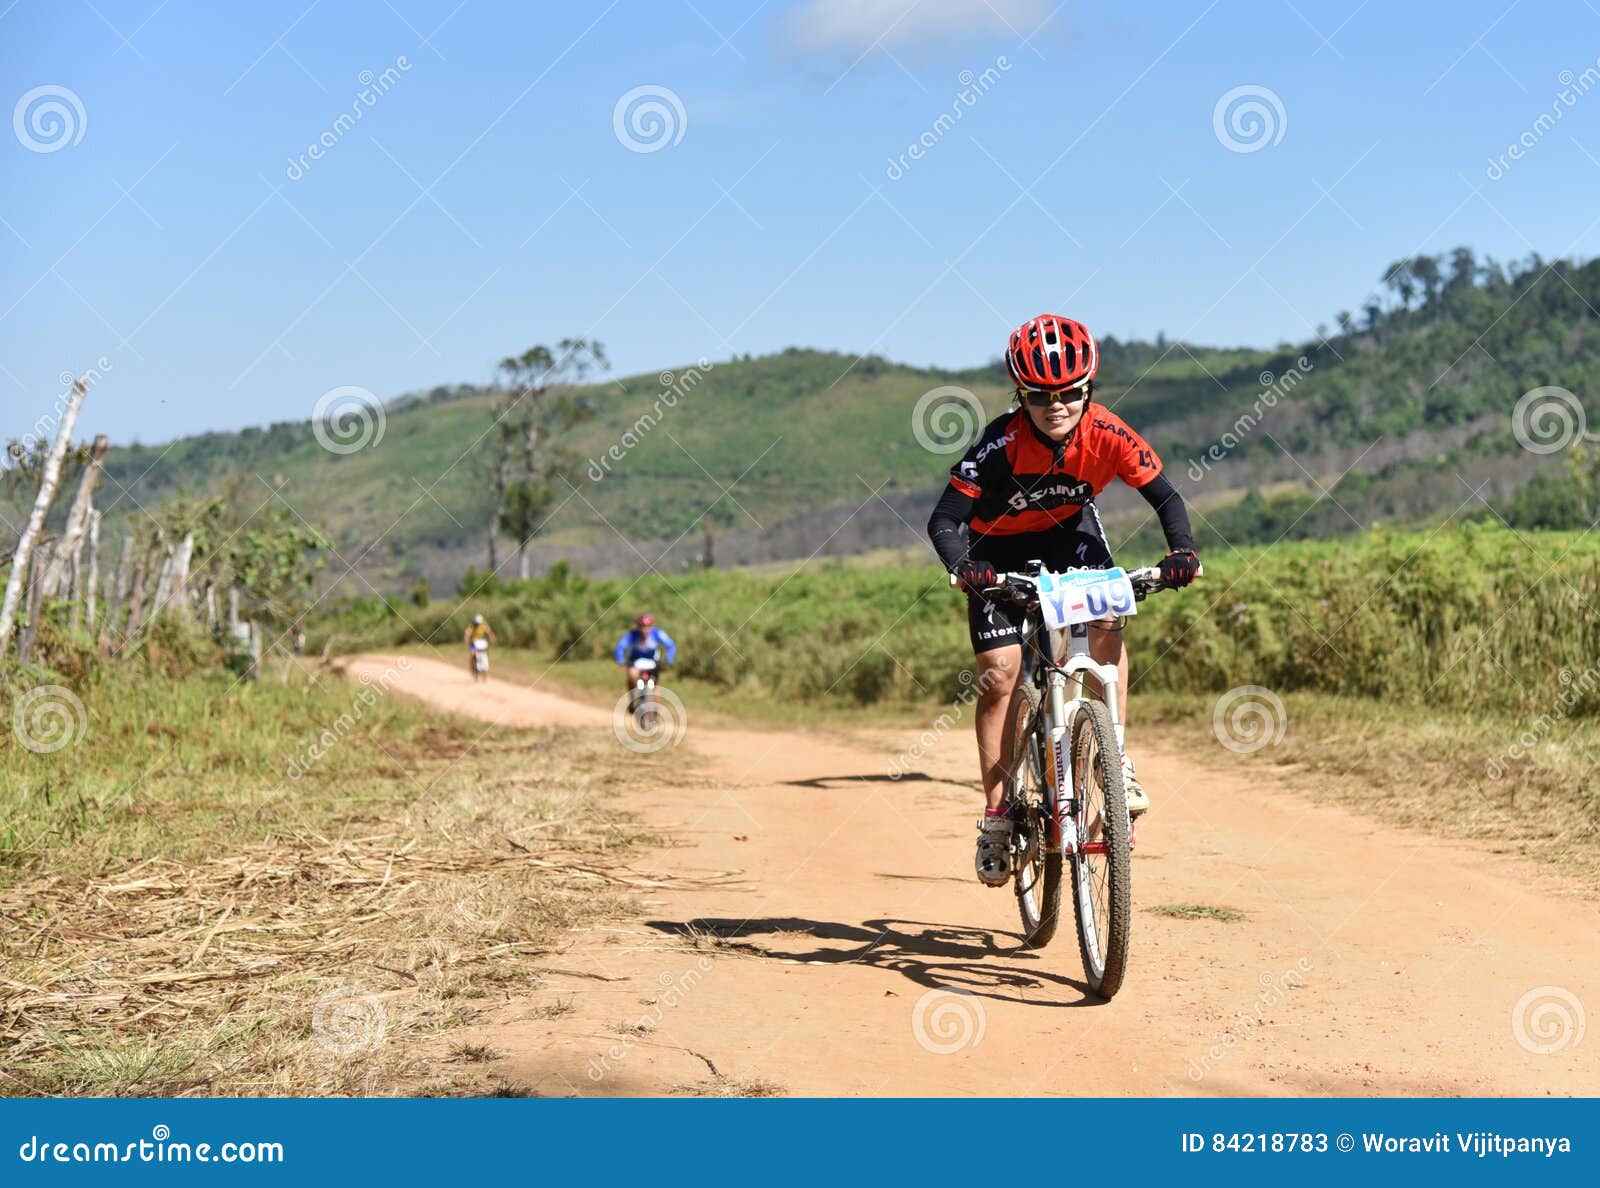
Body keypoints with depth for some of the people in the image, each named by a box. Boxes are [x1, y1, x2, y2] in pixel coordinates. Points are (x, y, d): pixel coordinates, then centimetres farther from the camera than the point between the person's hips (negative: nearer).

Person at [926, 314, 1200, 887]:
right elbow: (943, 521, -33)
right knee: (999, 671, -12)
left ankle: (1115, 758, -12)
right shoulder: (1002, 443, -32)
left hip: (1070, 531, 2)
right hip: (1000, 548, -2)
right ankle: (996, 813, -2)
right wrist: (963, 568, -53)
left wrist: (1181, 550, -36)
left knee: (1106, 623, -26)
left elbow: (1165, 497, -17)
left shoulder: (1107, 434, -26)